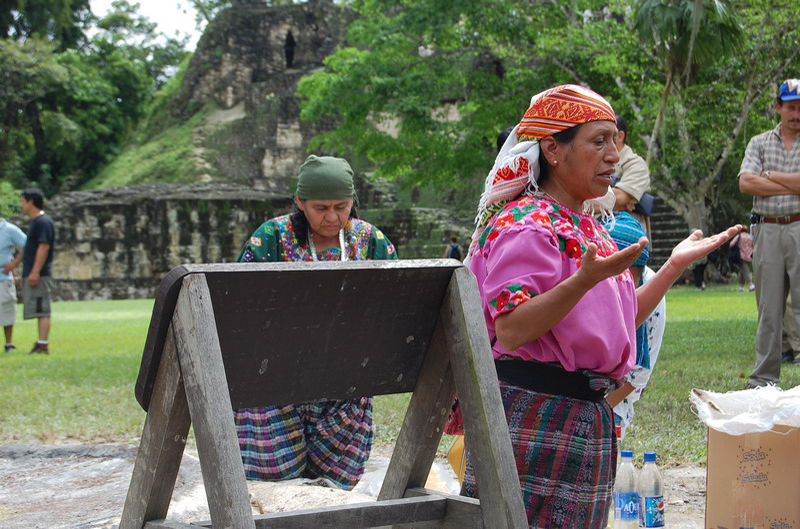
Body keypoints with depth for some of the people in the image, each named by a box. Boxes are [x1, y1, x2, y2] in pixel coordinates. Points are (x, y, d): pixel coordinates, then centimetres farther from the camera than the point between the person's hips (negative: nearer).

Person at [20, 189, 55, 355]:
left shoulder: (43, 222, -12)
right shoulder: (35, 222, 19)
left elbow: (44, 247, -20)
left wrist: (35, 272, -24)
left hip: (39, 275, -10)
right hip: (32, 274, 10)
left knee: (42, 311, -10)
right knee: (41, 311, 10)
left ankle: (43, 345, -12)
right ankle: (41, 344, 12)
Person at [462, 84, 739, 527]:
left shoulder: (587, 227, 15)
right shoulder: (527, 226, -12)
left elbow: (620, 324, 20)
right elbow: (509, 331, -23)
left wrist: (675, 265, 17)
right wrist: (586, 280, -32)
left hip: (586, 418, 9)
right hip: (535, 416, -9)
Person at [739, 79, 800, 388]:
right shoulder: (760, 143, 14)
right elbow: (745, 183, -1)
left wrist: (770, 176, -4)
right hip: (767, 231, 3)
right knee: (768, 308, 7)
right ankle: (764, 379, 12)